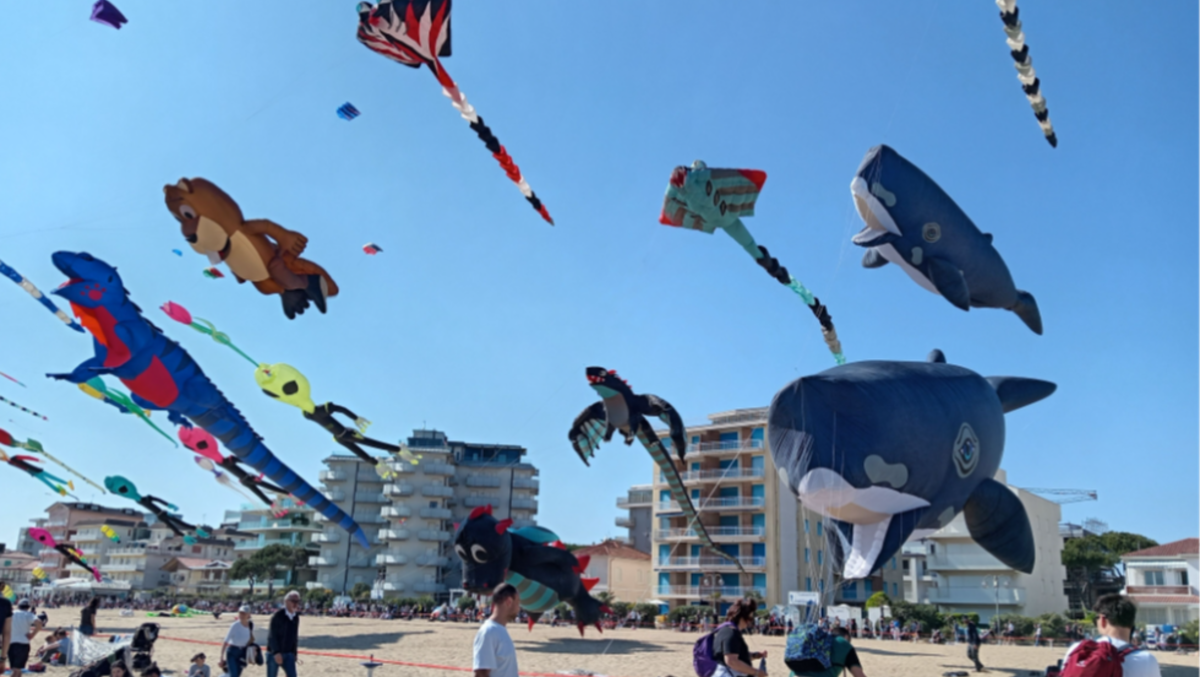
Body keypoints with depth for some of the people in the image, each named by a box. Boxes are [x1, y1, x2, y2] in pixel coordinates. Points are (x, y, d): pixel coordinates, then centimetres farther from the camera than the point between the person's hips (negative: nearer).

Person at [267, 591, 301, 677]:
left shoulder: (296, 617, 5)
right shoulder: (278, 616, -14)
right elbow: (272, 635, -18)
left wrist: (294, 653, 11)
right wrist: (276, 653, -25)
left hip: (288, 654, 5)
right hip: (274, 653, -5)